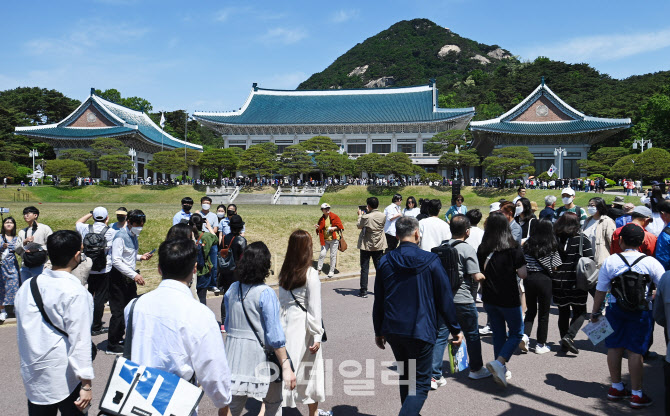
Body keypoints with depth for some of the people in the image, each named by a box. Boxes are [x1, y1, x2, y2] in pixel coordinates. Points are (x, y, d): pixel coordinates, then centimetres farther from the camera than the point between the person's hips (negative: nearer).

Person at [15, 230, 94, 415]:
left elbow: (21, 333, 11)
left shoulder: (26, 287, 1)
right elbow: (80, 340, -19)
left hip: (32, 377, 6)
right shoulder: (75, 293, -19)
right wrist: (86, 384, -13)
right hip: (65, 379, -6)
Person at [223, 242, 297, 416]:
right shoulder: (266, 293, -16)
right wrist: (286, 366, -13)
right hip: (259, 357, -5)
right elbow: (274, 335, -17)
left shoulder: (232, 289, 2)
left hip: (233, 355, 5)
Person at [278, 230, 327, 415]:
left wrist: (283, 318, 17)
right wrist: (317, 335, -7)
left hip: (285, 322, 5)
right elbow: (314, 308, -13)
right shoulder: (310, 274, -15)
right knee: (310, 369, 12)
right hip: (303, 325, -5)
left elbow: (281, 300, 8)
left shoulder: (284, 271, 1)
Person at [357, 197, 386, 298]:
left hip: (366, 246, -4)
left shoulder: (366, 217, -19)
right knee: (379, 267, 13)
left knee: (364, 268, 4)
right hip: (379, 245, 4)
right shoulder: (383, 216, -6)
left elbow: (359, 226, -3)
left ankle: (363, 291, 4)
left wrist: (360, 215, 13)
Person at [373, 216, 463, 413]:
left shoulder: (385, 262, 1)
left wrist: (379, 331, 17)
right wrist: (455, 329, 6)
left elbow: (378, 301, 7)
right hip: (420, 331, -4)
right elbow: (445, 299, -5)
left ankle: (410, 411, 34)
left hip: (393, 330, 5)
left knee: (406, 376, 23)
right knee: (420, 383, 3)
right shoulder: (430, 261, -9)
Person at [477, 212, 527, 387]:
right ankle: (498, 362, -8)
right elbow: (523, 274, -14)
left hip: (489, 299, 4)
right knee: (516, 333, 11)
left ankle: (501, 371, 22)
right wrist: (514, 271, 7)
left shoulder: (482, 249, -2)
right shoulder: (513, 248, -12)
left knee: (498, 334, 16)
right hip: (509, 299, -4)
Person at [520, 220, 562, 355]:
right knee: (543, 312, 9)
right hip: (544, 279, -3)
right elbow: (554, 267, -5)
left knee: (530, 310, 16)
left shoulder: (528, 244, 3)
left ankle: (524, 335, -5)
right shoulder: (552, 246, -4)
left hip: (528, 278, 3)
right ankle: (541, 345, 16)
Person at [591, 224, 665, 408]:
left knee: (614, 347, 13)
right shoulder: (650, 262, -9)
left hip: (615, 310, 2)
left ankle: (616, 387, 27)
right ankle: (636, 394, 12)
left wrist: (595, 312, 8)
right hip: (641, 312, -1)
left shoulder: (610, 261, -6)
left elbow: (600, 290, -2)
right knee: (636, 351, 4)